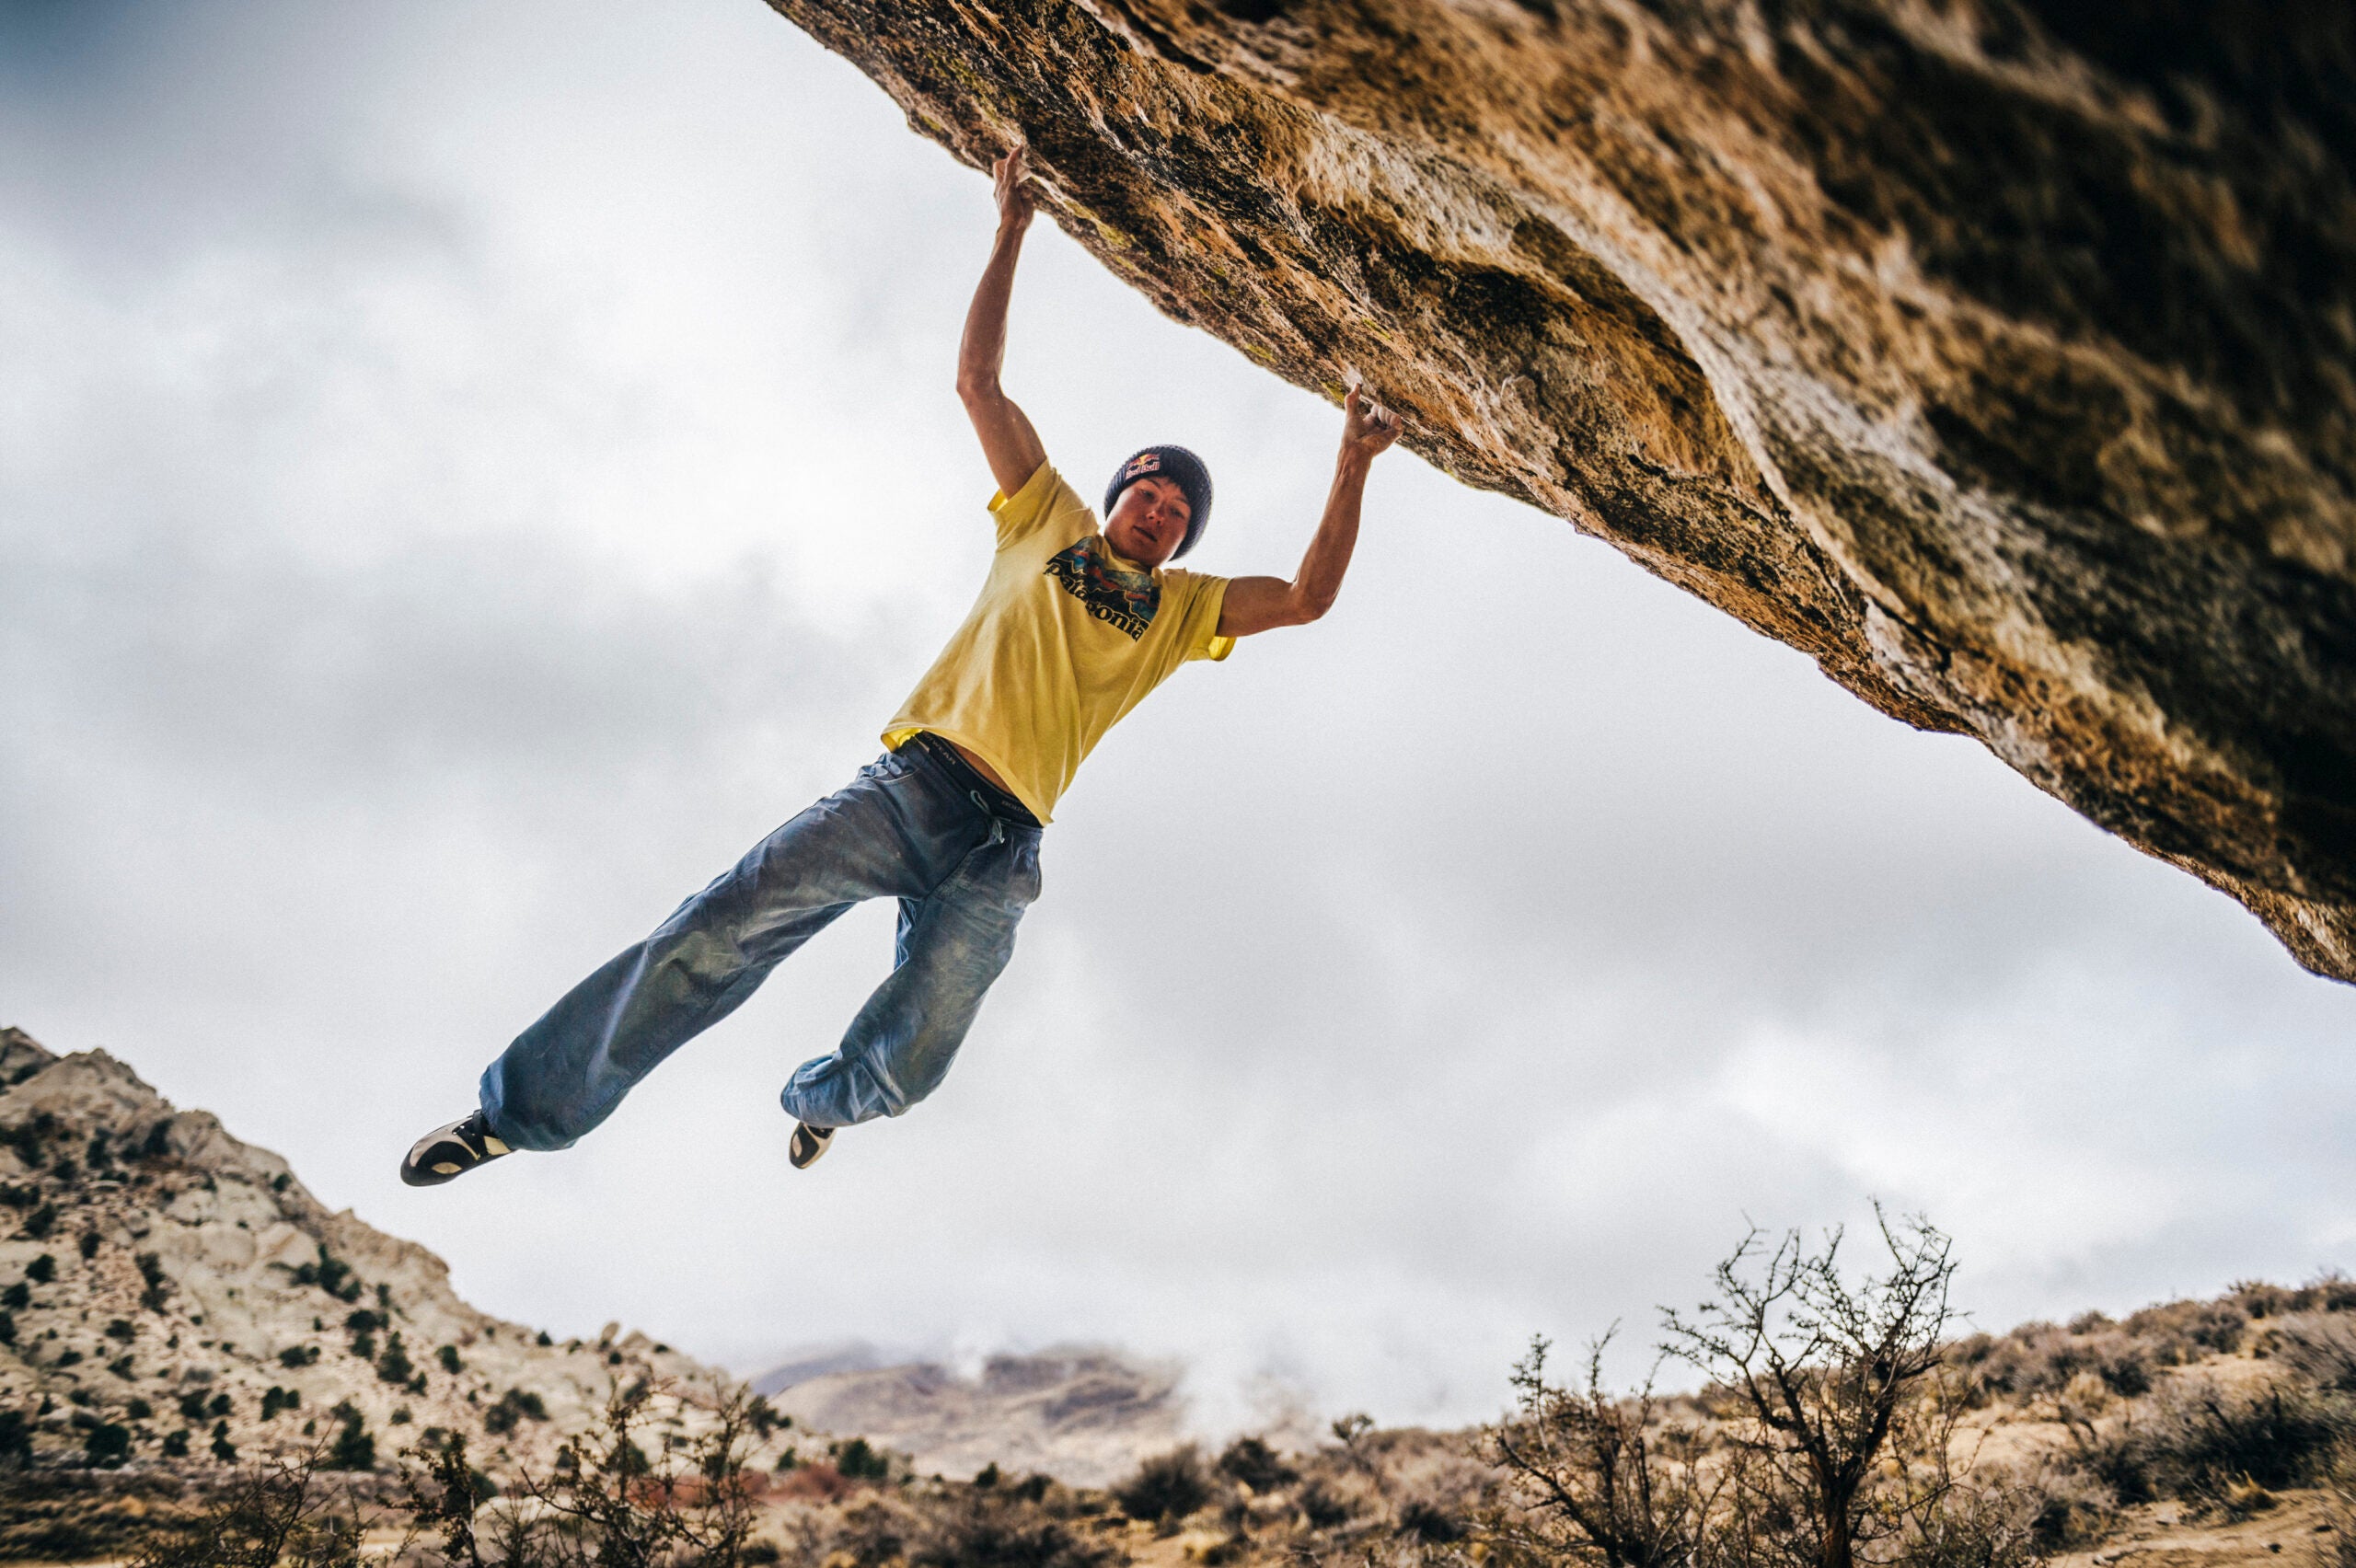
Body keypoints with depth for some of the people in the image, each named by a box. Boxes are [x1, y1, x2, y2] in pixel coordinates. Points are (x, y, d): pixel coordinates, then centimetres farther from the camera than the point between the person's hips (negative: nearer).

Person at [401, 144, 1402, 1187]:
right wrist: (1012, 230, 14)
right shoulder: (1051, 520, 21)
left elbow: (1307, 598, 13)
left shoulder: (1183, 608, 23)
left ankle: (820, 1097, 28)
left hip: (1005, 843, 1)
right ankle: (521, 1108, -4)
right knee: (721, 932, -17)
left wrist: (1352, 470, 7)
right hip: (915, 780, -1)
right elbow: (977, 379, 17)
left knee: (905, 1067, -10)